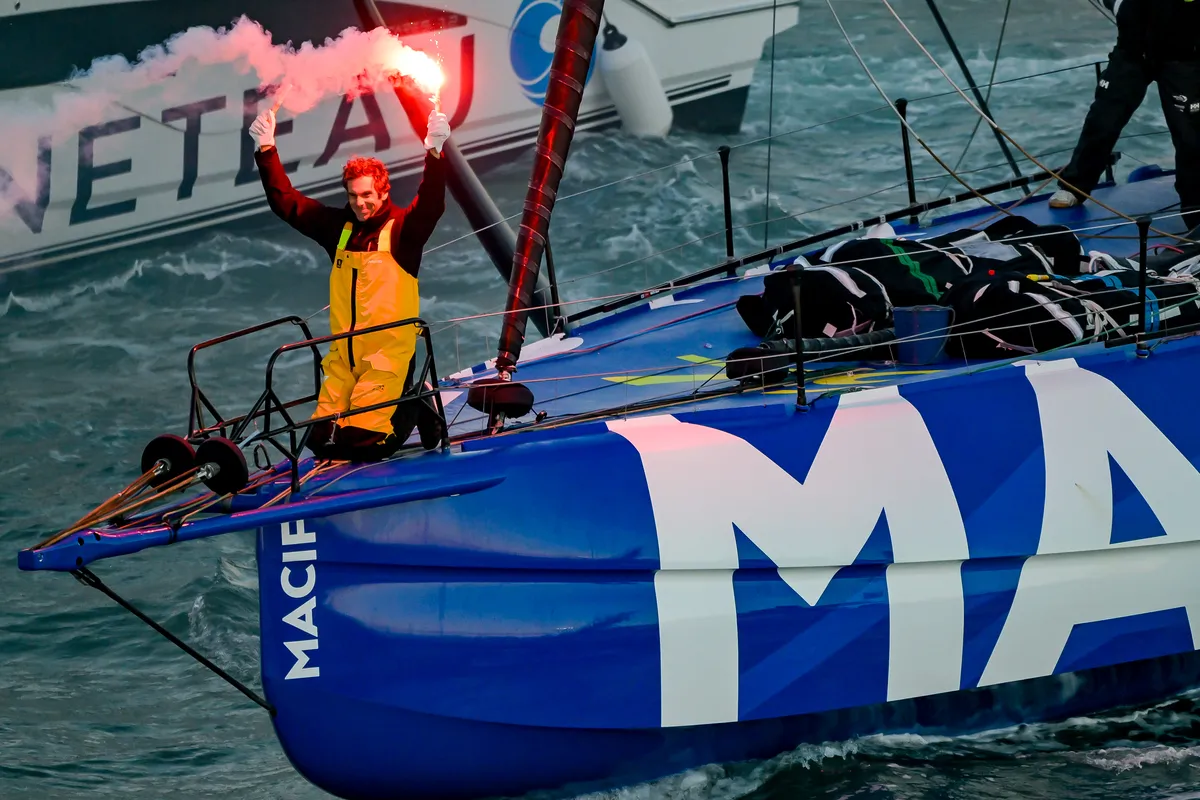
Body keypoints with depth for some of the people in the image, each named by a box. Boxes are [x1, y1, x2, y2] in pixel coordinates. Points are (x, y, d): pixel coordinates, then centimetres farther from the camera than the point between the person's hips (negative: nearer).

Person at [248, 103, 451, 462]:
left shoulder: (402, 228, -5)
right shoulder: (339, 227, 9)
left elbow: (431, 204, -24)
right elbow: (286, 202, 12)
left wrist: (434, 151, -38)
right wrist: (266, 149, 4)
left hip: (388, 352, -6)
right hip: (342, 354, 6)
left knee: (362, 442, -13)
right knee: (323, 441, 0)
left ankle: (416, 412, 19)